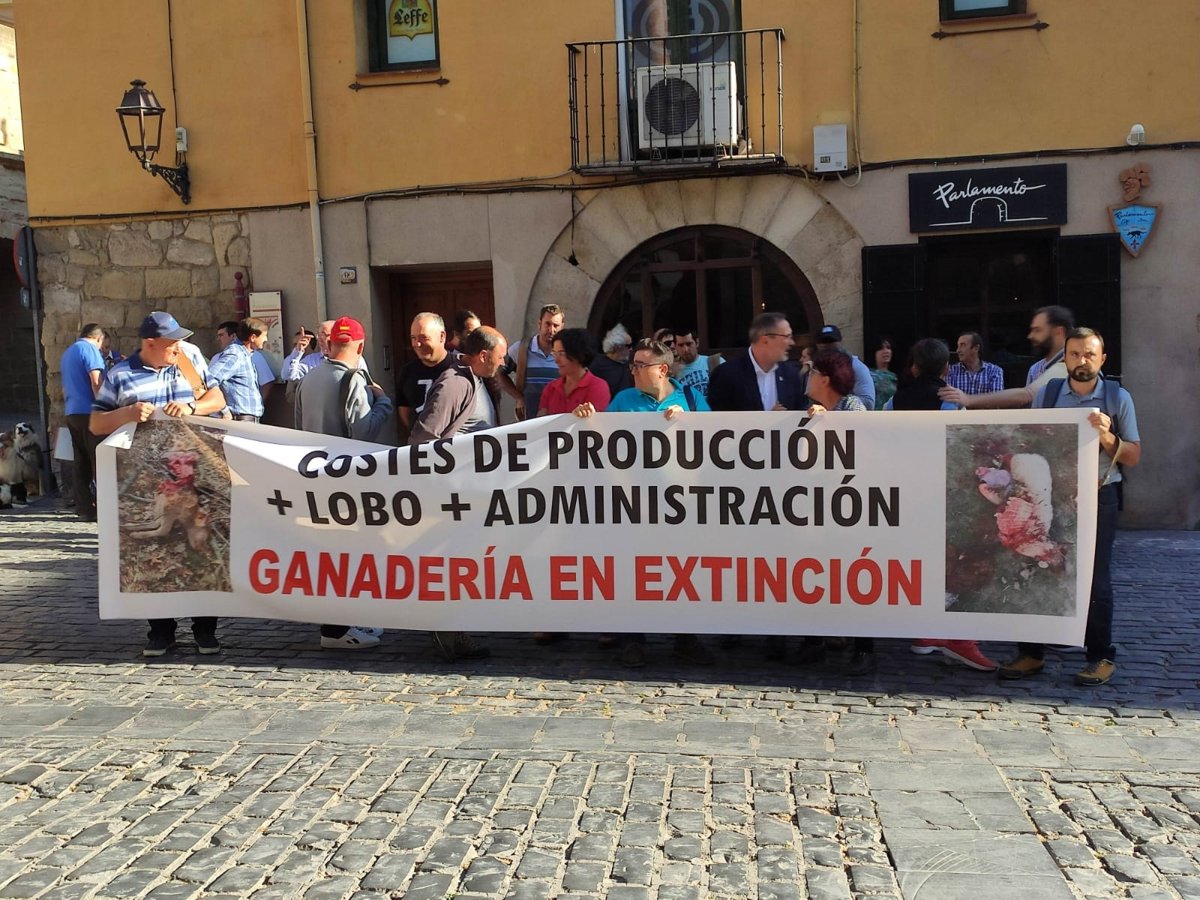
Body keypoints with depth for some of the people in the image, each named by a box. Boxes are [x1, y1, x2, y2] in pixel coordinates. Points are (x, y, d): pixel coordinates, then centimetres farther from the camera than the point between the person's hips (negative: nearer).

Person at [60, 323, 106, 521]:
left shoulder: (67, 353, 21)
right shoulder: (90, 349, -7)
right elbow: (96, 382, -16)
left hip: (72, 413, 8)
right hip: (89, 412, -8)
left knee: (81, 464, 8)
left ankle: (84, 508, 7)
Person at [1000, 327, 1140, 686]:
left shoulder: (1118, 398, 0)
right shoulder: (1047, 393, 4)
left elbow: (1133, 457, 0)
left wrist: (1106, 436, -18)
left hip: (1097, 498, -2)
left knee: (1095, 579, 4)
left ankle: (1101, 657, 18)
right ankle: (1031, 653, 13)